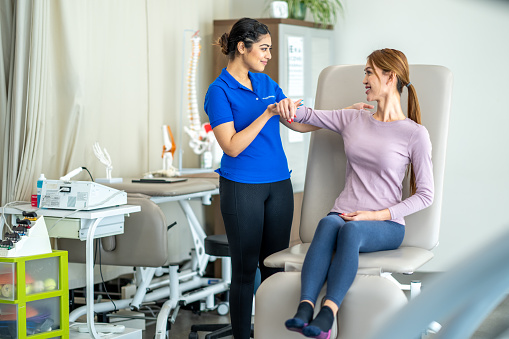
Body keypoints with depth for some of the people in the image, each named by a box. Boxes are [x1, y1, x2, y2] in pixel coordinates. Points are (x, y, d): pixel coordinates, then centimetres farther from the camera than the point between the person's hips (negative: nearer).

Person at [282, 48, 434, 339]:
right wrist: (287, 108, -4)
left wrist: (378, 214, -11)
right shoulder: (353, 120, 16)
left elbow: (425, 195, 0)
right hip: (345, 214, 3)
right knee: (328, 224, -34)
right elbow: (309, 116, 20)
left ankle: (327, 315, -50)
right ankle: (304, 310, -49)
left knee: (351, 229, -38)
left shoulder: (415, 134, 1)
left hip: (386, 226, -3)